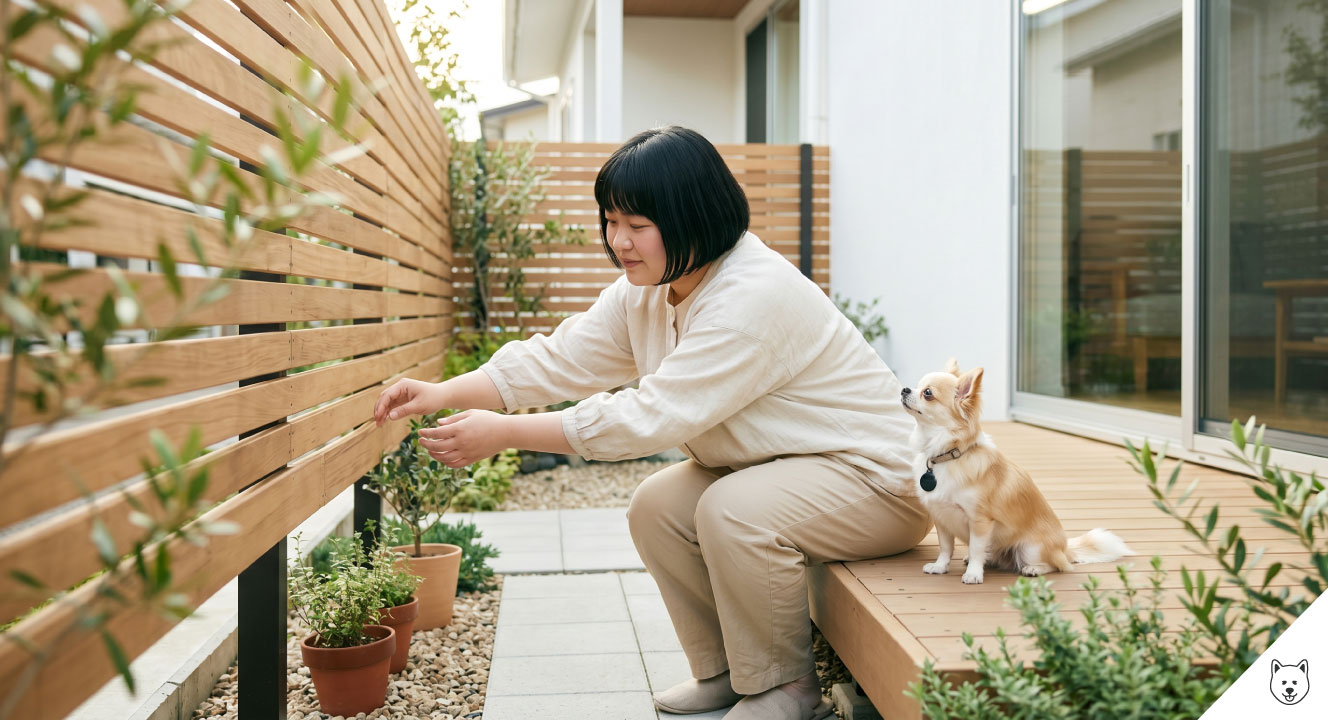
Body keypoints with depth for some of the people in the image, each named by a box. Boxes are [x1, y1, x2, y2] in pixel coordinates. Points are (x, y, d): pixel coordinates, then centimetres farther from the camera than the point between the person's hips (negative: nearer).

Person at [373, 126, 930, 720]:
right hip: (768, 467, 9)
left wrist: (503, 435, -29)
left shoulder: (754, 297, -30)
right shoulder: (643, 292, 0)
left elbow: (653, 416, -32)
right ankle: (723, 670, 12)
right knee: (656, 506, -4)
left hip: (873, 475, -9)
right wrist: (443, 393, -15)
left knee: (734, 510, -30)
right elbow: (559, 360, -2)